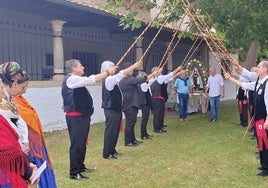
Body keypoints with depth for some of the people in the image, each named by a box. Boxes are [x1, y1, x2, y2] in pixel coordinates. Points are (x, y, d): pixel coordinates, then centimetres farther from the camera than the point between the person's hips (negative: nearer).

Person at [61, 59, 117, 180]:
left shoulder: (75, 79, 18)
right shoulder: (71, 79, -16)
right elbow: (90, 80, -23)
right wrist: (108, 72, -19)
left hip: (81, 116, 11)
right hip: (75, 117, -11)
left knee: (82, 143, 18)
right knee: (77, 144, -8)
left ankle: (80, 166, 31)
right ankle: (74, 173, -2)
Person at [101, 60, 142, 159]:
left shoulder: (111, 79, 12)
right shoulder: (109, 79, -17)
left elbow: (121, 75, 23)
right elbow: (122, 73, -20)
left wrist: (132, 68, 17)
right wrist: (134, 65, -14)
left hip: (115, 108, 10)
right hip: (111, 110, -10)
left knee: (114, 130, 16)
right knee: (110, 131, -6)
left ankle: (112, 150, 27)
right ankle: (107, 153, 0)